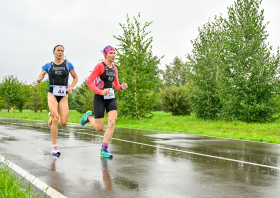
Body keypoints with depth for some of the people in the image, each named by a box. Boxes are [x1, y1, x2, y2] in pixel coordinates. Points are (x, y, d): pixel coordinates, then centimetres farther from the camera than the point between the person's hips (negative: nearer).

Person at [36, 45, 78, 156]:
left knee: (64, 123, -7)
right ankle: (54, 147, -10)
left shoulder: (68, 64, 6)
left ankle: (52, 117, 30)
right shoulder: (48, 66, 6)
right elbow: (39, 79, 10)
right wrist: (39, 79, -15)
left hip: (63, 96, 2)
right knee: (56, 118, -21)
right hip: (52, 94, -1)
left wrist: (70, 87, -3)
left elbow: (75, 77, 15)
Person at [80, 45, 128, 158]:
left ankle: (104, 150, -4)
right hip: (100, 98, -5)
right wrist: (100, 92, -22)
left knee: (111, 123, -12)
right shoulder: (100, 66, -7)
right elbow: (89, 82, -10)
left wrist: (122, 87, -3)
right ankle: (88, 117, 32)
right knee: (99, 128, -1)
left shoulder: (114, 68, 13)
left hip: (111, 98, 5)